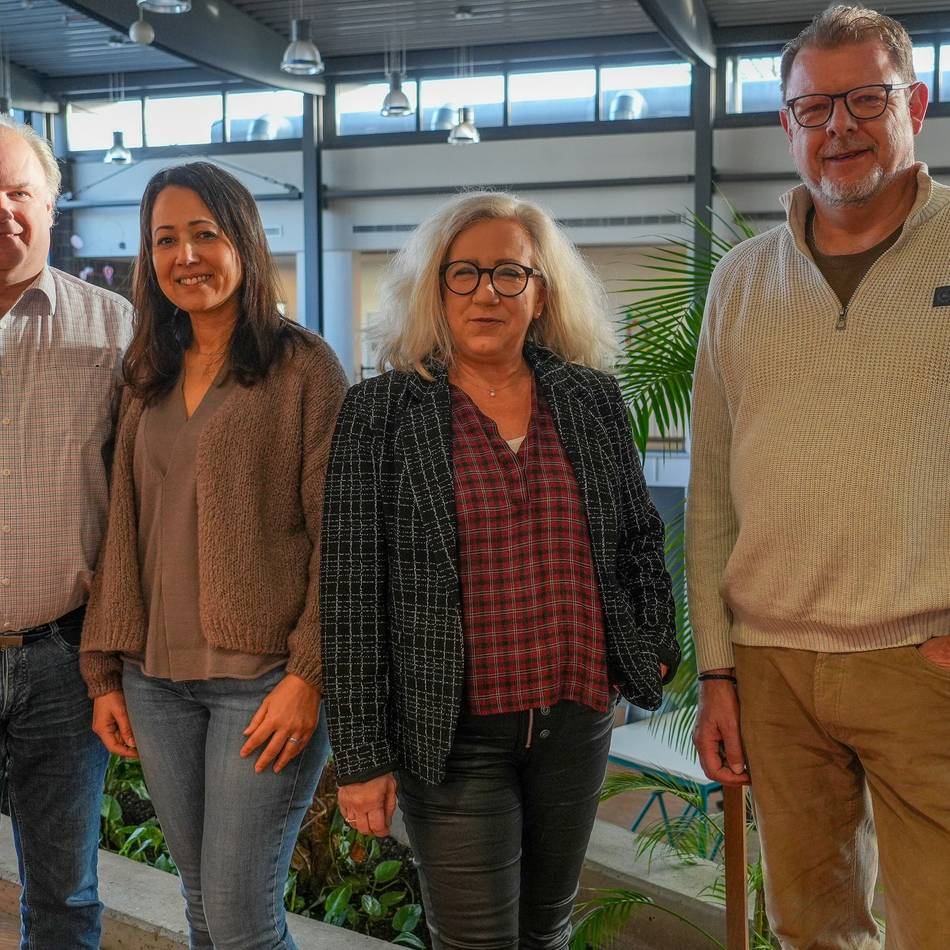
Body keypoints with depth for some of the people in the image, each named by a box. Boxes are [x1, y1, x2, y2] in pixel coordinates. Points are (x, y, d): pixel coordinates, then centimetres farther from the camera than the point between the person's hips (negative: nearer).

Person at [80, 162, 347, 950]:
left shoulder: (304, 367, -5)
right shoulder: (149, 379, 12)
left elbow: (337, 530, -9)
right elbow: (125, 530, 13)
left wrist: (309, 674, -14)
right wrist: (105, 671, 10)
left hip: (264, 677, -5)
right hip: (157, 679, 6)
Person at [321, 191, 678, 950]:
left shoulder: (593, 401, 4)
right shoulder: (381, 413, -6)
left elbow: (640, 537, 16)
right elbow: (351, 594, -7)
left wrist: (654, 648, 5)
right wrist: (361, 755, -9)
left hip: (578, 719, 4)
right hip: (453, 731, -3)